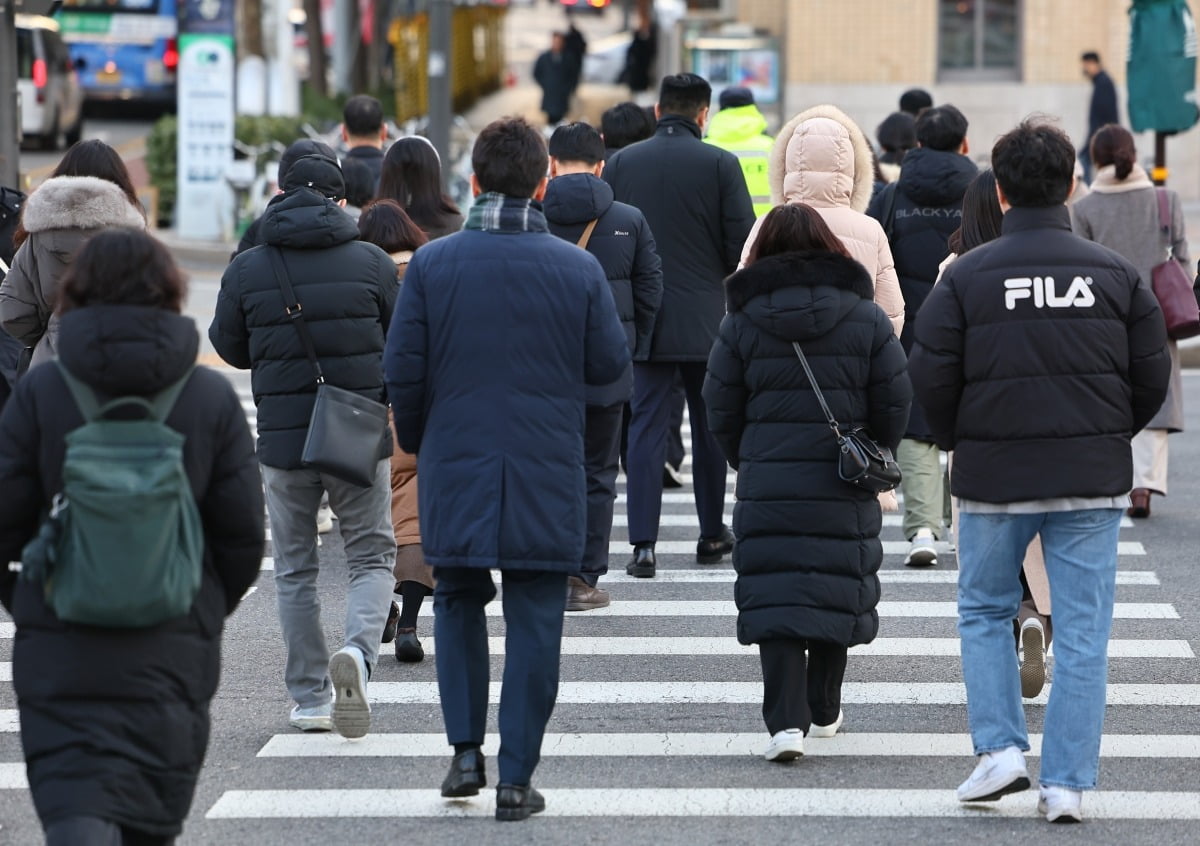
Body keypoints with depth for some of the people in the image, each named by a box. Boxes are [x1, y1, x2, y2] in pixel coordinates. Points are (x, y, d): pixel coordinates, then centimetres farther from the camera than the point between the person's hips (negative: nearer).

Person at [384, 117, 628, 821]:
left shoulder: (432, 264, -5)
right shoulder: (579, 269, -6)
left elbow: (403, 369, -3)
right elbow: (611, 364, 2)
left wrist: (417, 442, 14)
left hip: (456, 471, 1)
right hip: (547, 479, -1)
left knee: (459, 604, 19)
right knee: (534, 623, 5)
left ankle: (467, 751, 11)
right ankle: (517, 777, 4)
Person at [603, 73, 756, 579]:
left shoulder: (621, 164, 0)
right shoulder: (720, 165, -6)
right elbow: (742, 243, -6)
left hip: (642, 316, 1)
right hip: (705, 318, -1)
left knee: (645, 427, 1)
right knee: (710, 426, 13)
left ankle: (643, 544, -7)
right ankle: (712, 535, 23)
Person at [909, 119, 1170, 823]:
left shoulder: (967, 276, -6)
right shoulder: (1116, 274, -1)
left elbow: (931, 376, -6)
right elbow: (1153, 376, 2)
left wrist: (962, 444, 13)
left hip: (994, 477, -1)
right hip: (1094, 480, 1)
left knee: (985, 612, 18)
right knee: (1083, 631, 4)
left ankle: (1001, 747, 5)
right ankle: (1067, 783, 1)